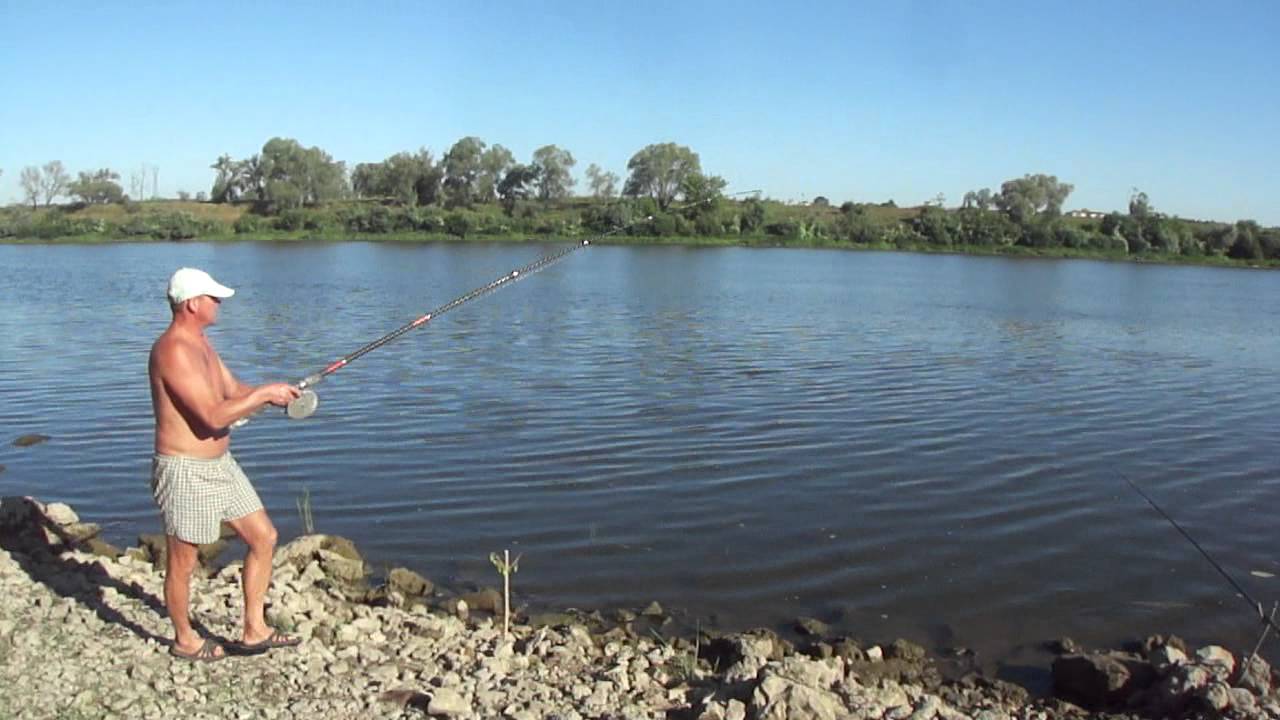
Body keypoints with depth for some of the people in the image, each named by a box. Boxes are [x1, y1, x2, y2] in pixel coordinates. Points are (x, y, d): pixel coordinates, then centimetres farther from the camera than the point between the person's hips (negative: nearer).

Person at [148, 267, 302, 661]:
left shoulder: (200, 343, 10)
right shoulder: (173, 351, -22)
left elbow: (234, 391, 15)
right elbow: (213, 416, -27)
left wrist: (273, 395, -2)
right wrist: (265, 393, -18)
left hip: (220, 465, 10)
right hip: (186, 470, -10)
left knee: (264, 537, 13)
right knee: (182, 562, 9)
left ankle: (254, 631, 24)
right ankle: (185, 641, 30)